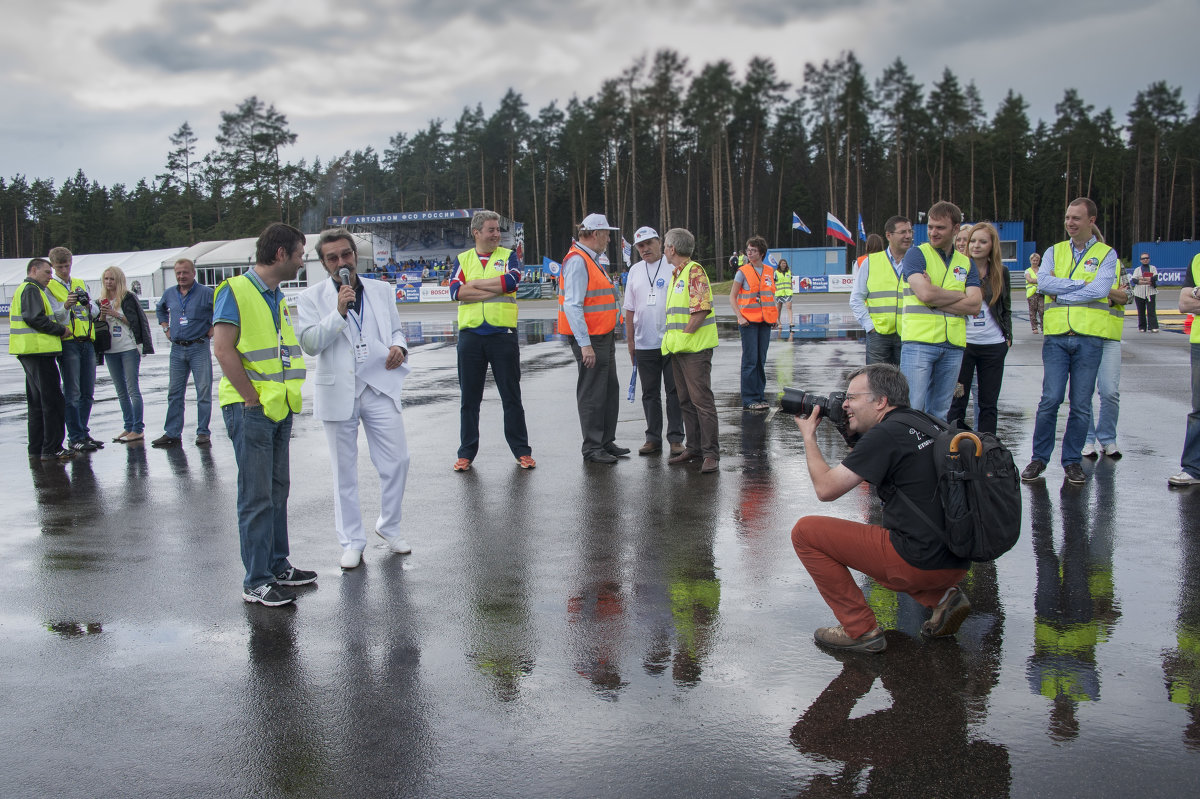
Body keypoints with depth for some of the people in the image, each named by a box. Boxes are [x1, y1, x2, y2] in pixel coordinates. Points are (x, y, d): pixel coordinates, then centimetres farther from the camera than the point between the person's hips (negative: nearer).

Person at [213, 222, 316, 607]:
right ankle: (256, 582, 3)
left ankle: (278, 565, 24)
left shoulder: (278, 296, 15)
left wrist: (285, 399, 12)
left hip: (279, 407, 8)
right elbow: (223, 349, -17)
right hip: (250, 410, -8)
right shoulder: (235, 291, -11)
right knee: (256, 496, -4)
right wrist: (253, 399, -16)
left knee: (277, 491, 14)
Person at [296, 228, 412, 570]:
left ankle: (389, 526, 24)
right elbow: (309, 343, -11)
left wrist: (399, 347, -2)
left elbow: (396, 329, 20)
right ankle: (352, 542, 19)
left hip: (380, 388, 2)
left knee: (397, 461, 1)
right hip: (338, 392, -2)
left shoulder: (381, 291, 9)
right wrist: (339, 312, -19)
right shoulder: (312, 298, 0)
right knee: (344, 472, 7)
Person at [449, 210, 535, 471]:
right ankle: (466, 453, 17)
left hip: (503, 334, -1)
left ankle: (521, 451, 13)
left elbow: (511, 281, -14)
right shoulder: (463, 259, 10)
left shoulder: (508, 256, 7)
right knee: (469, 398, 7)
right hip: (471, 335, 1)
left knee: (511, 396, 4)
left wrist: (474, 284, -8)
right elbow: (455, 291, -7)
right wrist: (496, 289, -11)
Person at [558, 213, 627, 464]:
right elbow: (572, 306, -23)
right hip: (590, 339, -10)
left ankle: (607, 442, 26)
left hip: (604, 338, 10)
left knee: (610, 391, 15)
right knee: (592, 395, -3)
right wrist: (585, 344, -26)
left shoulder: (592, 260, 16)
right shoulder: (577, 261, -16)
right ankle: (592, 449, 6)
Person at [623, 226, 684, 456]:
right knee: (650, 394, 9)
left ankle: (676, 439, 10)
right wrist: (630, 341, 10)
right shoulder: (635, 271, 12)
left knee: (675, 392, 2)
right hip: (644, 344, 4)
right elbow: (630, 310, 14)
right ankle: (653, 439, 17)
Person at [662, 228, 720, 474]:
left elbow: (702, 309, -19)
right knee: (686, 401, 12)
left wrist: (683, 336, -15)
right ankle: (693, 447, 19)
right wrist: (671, 340, 15)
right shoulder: (676, 274, 19)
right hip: (678, 349, 10)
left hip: (695, 347, -10)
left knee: (702, 400, -7)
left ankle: (711, 453, -3)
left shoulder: (694, 271, -11)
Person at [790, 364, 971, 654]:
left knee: (805, 531, -2)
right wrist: (850, 434, 20)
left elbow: (826, 488, -12)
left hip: (921, 562, -9)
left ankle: (860, 630, 3)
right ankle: (941, 596, 14)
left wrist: (809, 435, 2)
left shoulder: (887, 433, -13)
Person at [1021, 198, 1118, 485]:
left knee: (1081, 405, 4)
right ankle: (1039, 458, 7)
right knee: (1050, 399, -6)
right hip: (1056, 335, 1)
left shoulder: (1106, 254, 6)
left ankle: (1072, 461, 16)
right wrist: (1082, 283, -10)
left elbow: (1101, 289, -12)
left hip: (1089, 336, -1)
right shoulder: (1054, 252, 12)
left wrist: (1060, 294, -9)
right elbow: (1043, 282, -7)